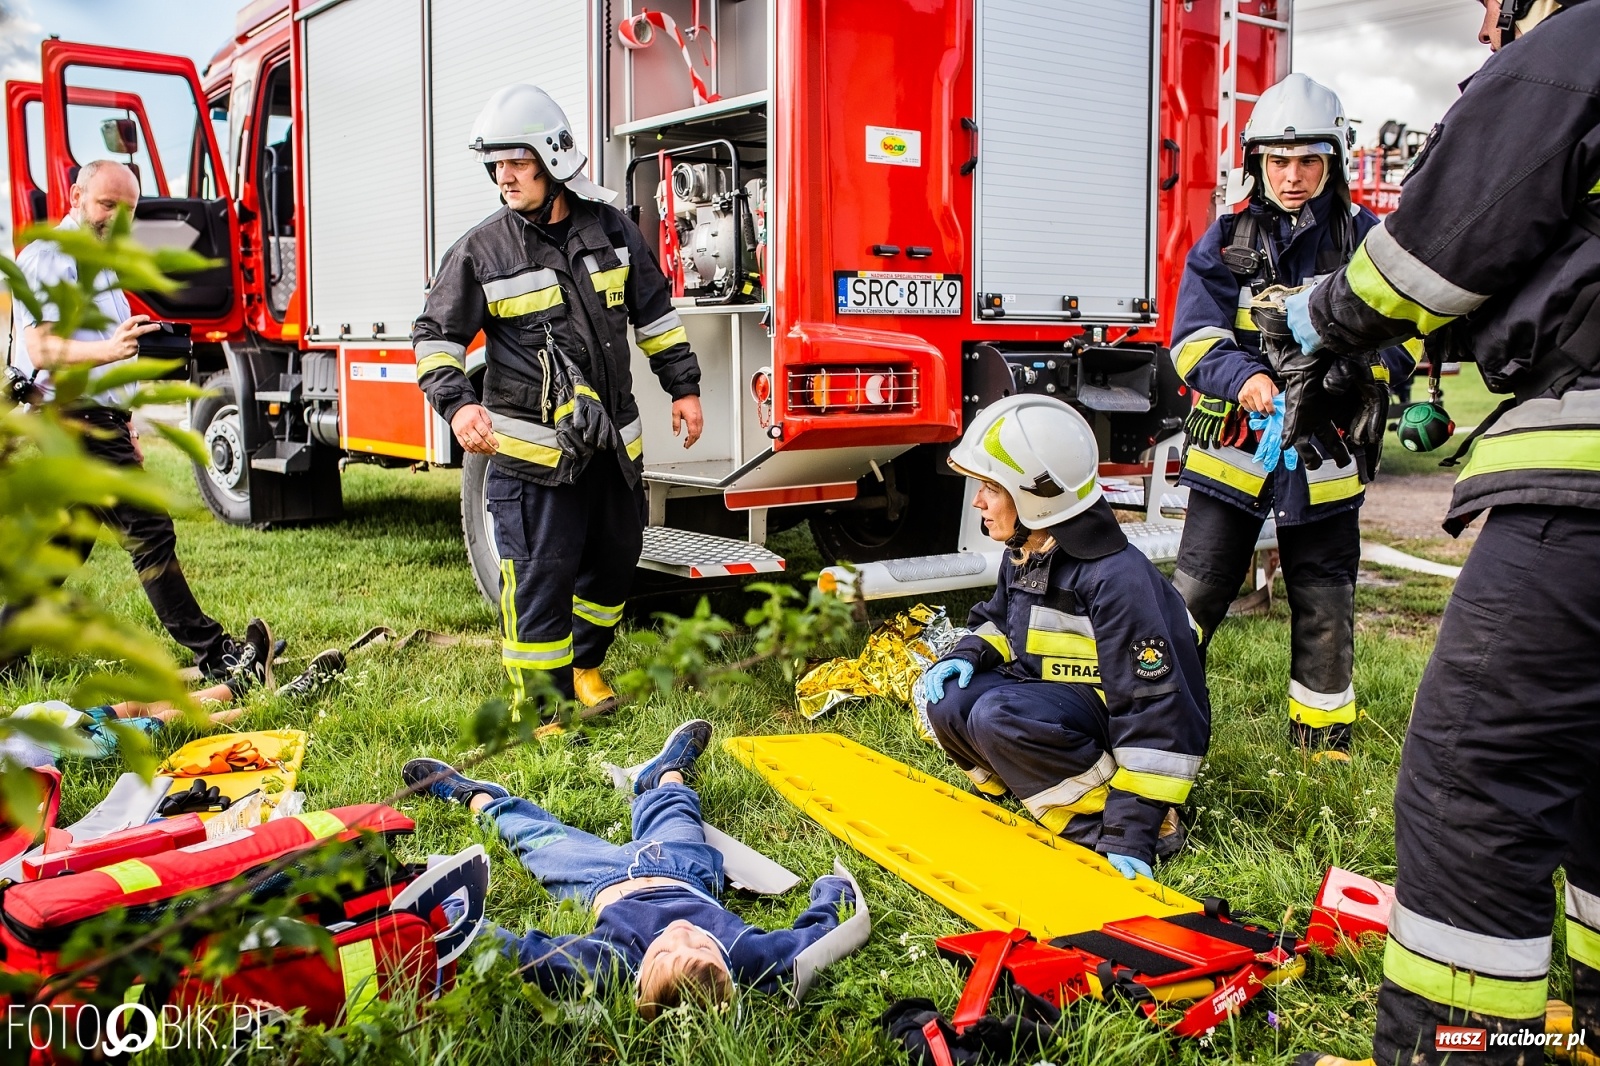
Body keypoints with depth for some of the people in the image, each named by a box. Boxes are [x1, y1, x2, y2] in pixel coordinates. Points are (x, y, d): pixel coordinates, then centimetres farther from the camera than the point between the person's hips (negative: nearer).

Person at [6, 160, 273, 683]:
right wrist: (108, 350, -37)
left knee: (63, 545, 13)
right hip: (76, 421, -10)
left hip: (100, 422, 10)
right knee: (150, 533, -12)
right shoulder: (48, 257, -8)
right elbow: (41, 349, -19)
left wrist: (125, 429, 24)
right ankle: (214, 655, -11)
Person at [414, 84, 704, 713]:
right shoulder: (481, 251, -4)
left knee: (615, 560, 16)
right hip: (533, 449, -4)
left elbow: (655, 312, 15)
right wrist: (457, 403, -17)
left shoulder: (610, 229, 5)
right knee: (540, 576, -4)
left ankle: (583, 663, 39)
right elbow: (436, 335, 0)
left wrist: (683, 386, 12)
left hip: (613, 441, 4)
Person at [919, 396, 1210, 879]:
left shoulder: (1114, 579, -27)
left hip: (1120, 723, -8)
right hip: (1056, 701, 8)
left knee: (1000, 715, -31)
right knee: (949, 700, -10)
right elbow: (1000, 622, 21)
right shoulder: (1025, 555, 1)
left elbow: (1153, 705, -27)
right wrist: (970, 654, -4)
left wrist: (1132, 832, -29)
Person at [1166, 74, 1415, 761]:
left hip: (1325, 454, 1)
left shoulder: (1364, 238, 3)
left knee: (1325, 610, 11)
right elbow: (1194, 337, -6)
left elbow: (1396, 337, -4)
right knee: (1195, 593, 0)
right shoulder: (1227, 239, 3)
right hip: (1234, 444, 0)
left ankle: (1325, 742, 28)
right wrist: (1243, 380, -26)